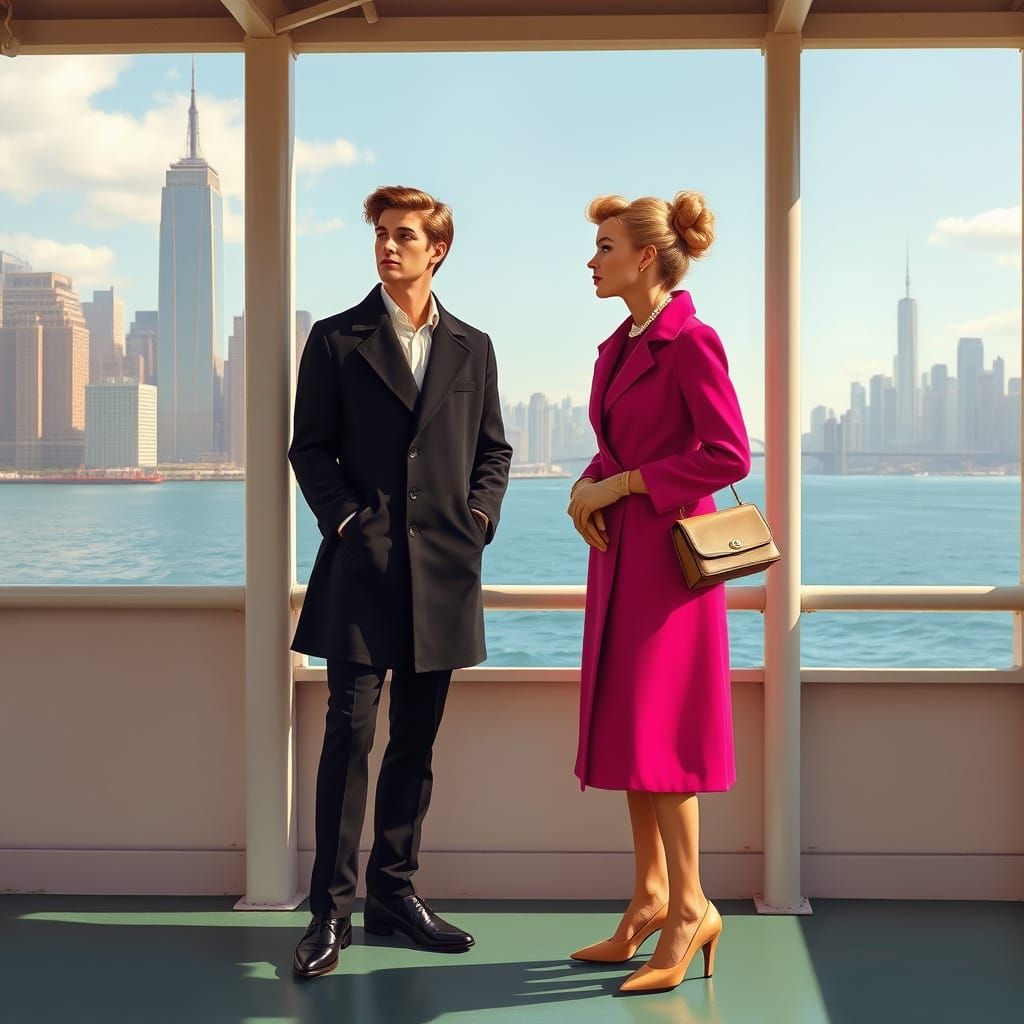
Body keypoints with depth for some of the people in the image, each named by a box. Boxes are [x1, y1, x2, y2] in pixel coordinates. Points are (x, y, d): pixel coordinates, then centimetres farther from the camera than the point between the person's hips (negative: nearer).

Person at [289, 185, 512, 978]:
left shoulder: (472, 347, 13)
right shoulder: (336, 340, 5)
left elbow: (493, 449, 16)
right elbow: (310, 447, 3)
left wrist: (480, 516, 1)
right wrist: (345, 519, -10)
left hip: (442, 568, 3)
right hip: (361, 565, -3)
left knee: (416, 741, 9)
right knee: (350, 733, -6)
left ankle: (394, 890, 20)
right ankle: (333, 908, 1)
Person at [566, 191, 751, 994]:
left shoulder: (689, 342, -12)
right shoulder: (620, 346, 15)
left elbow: (729, 454, -18)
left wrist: (621, 485, -15)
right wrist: (587, 487, 0)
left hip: (667, 551, -9)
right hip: (619, 548, 9)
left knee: (655, 723, -7)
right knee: (624, 723, 10)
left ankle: (690, 906, 4)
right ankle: (651, 899, 19)